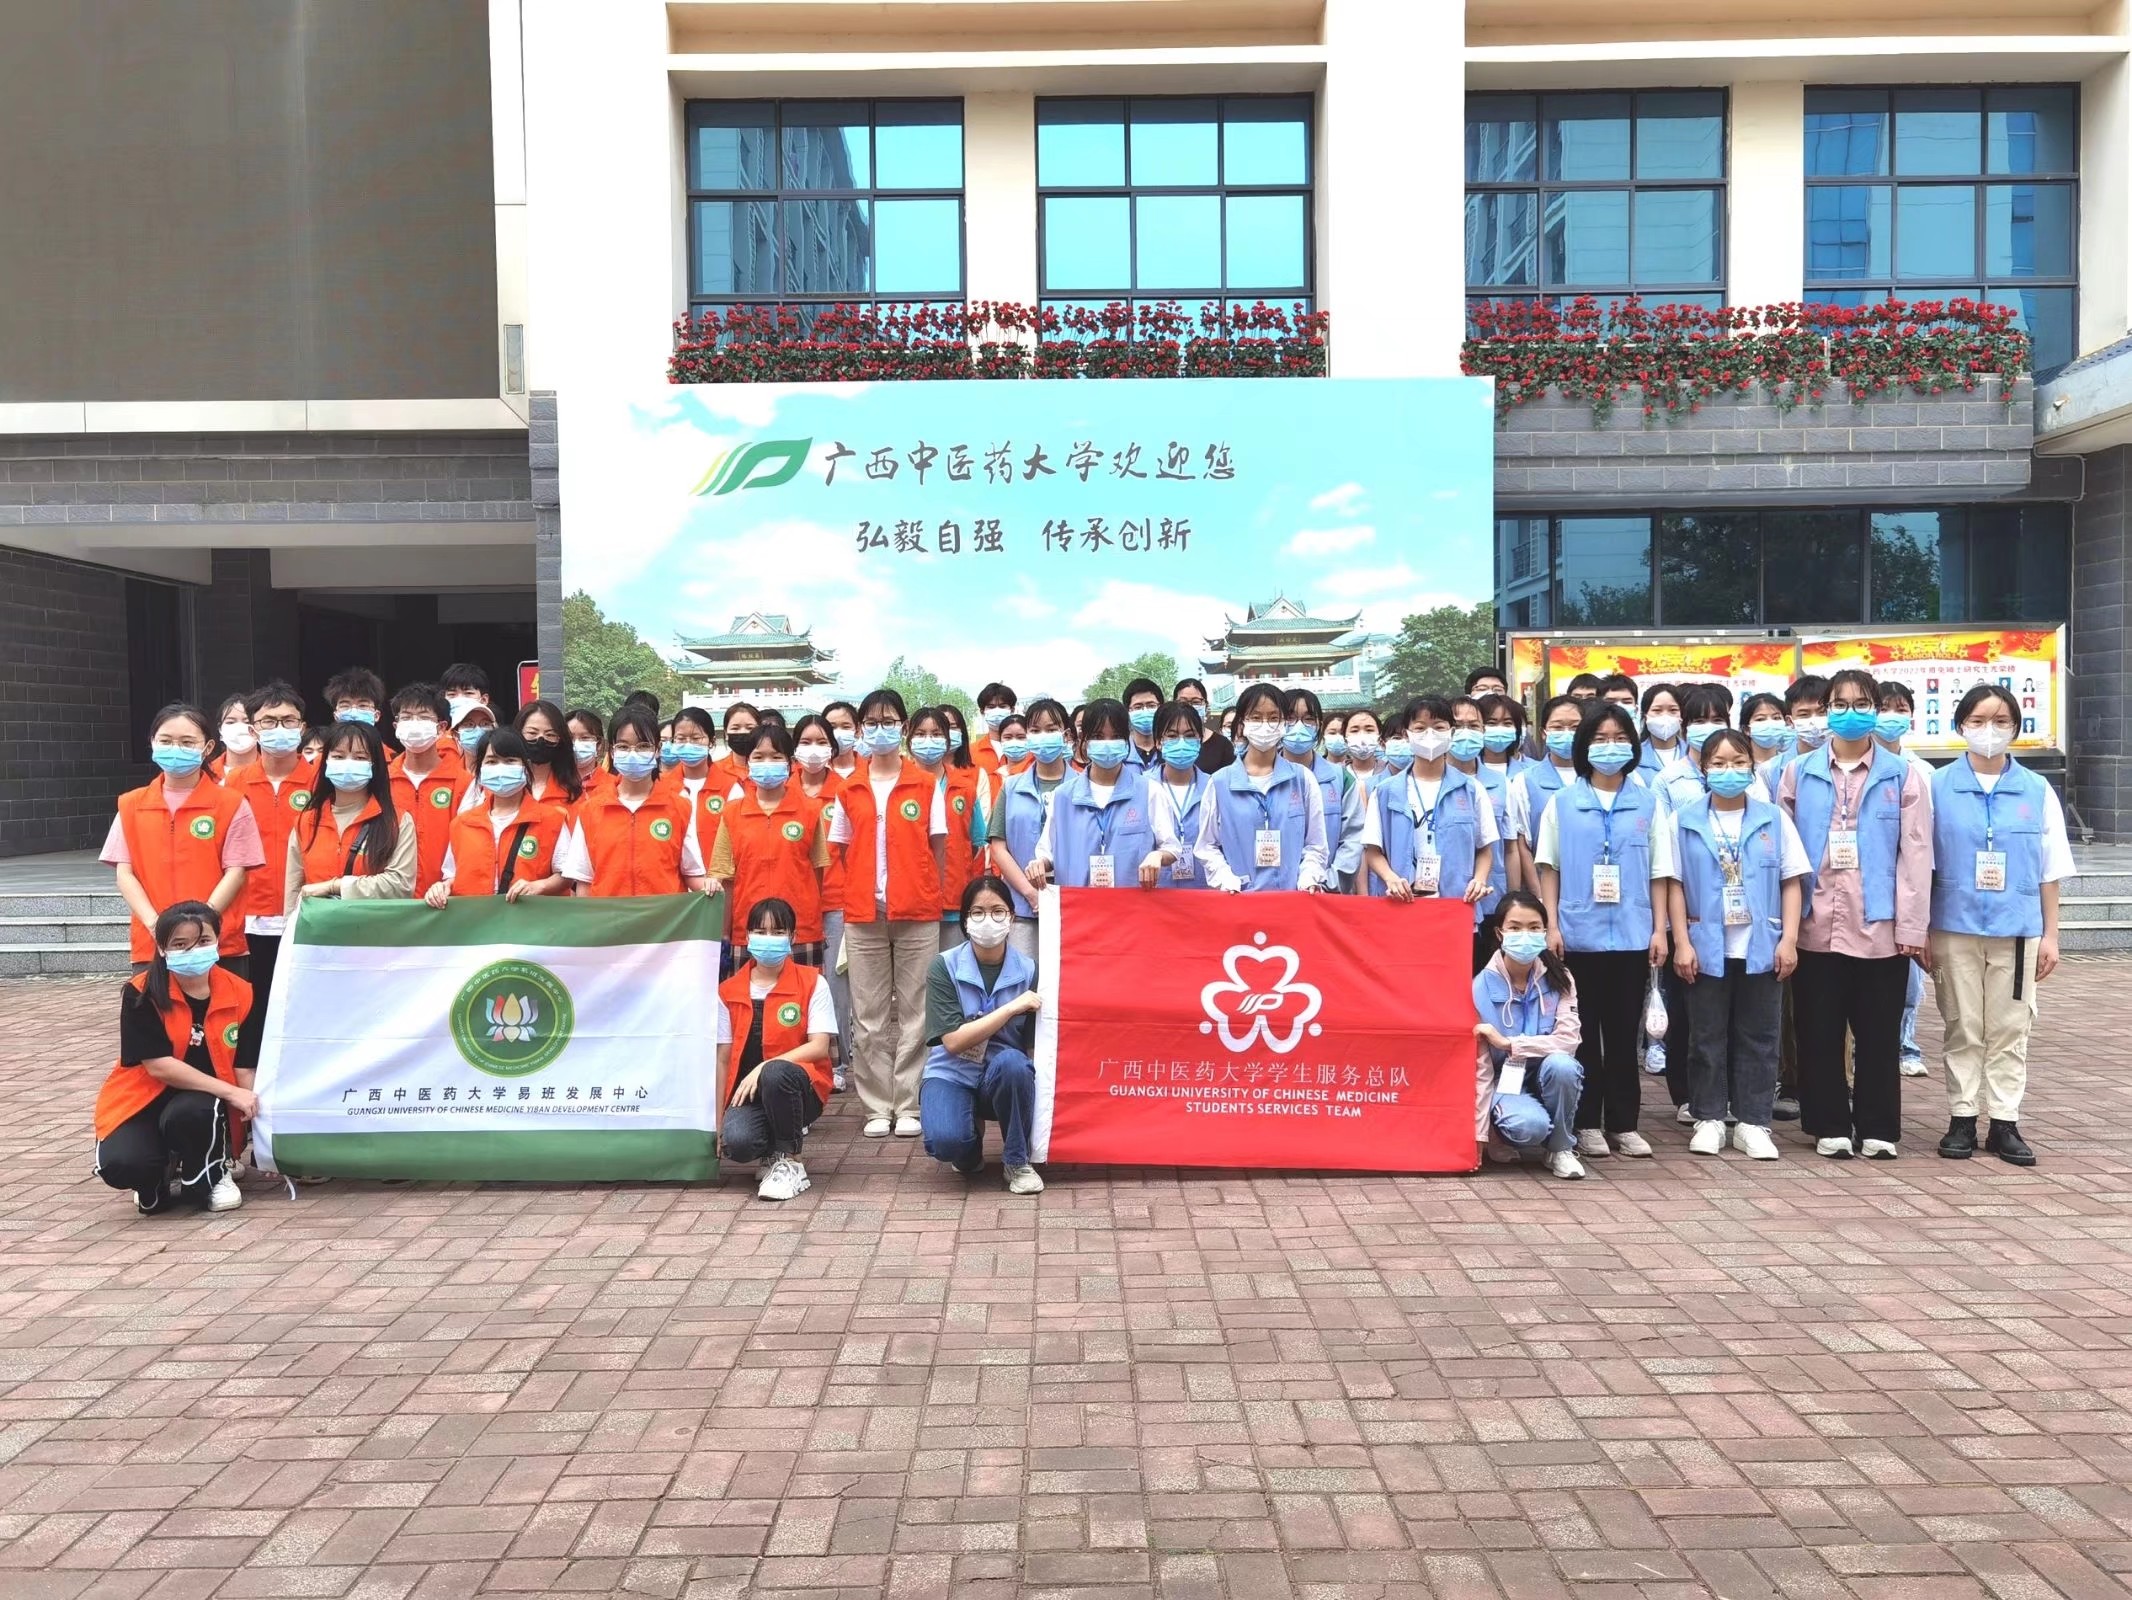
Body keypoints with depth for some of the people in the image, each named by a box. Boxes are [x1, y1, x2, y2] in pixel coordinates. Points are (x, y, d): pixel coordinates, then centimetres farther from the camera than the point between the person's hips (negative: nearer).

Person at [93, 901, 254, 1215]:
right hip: (144, 1099, -1)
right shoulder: (142, 994, -16)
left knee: (190, 1111, -36)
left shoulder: (239, 993, -8)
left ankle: (211, 1176, -3)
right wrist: (231, 1092, -25)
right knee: (121, 1165, -31)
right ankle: (156, 1177, 9)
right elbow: (159, 1066, -20)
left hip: (206, 1104, 1)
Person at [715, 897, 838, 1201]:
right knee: (737, 1142, -31)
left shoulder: (812, 983, -1)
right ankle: (773, 1152, 8)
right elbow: (722, 1060, 6)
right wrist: (717, 1124, 1)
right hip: (746, 1093, 2)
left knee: (775, 1074, -37)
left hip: (800, 1090, -2)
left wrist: (764, 1068, -22)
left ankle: (789, 1163, -15)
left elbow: (819, 1047, -10)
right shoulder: (728, 992, 7)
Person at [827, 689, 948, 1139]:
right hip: (863, 915, 2)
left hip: (917, 914, -2)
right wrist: (863, 894, 2)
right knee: (869, 1016, 4)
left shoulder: (928, 785, 4)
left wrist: (928, 895, -3)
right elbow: (845, 851, 12)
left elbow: (938, 847, 4)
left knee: (914, 1012, 1)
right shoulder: (850, 791, 8)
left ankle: (909, 1105, 8)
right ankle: (877, 1107, 12)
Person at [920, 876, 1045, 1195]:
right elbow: (954, 1041, -18)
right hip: (952, 1074, -1)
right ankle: (971, 1142, 9)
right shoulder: (944, 967, -10)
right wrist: (1012, 1008, -23)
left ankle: (1017, 1162, -11)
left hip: (1005, 1078, 1)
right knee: (946, 1141, -32)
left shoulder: (1027, 970, -6)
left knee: (1012, 1062, -35)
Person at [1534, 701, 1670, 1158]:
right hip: (1579, 932, -1)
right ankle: (1586, 1123, 11)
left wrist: (1659, 930, 2)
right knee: (1584, 1031, 4)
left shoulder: (1647, 803, 8)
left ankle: (1623, 1123, 14)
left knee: (1624, 1032, 6)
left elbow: (1659, 872, 8)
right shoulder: (1562, 803, 5)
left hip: (1632, 934, 1)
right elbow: (1548, 867, 5)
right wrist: (1552, 925, -3)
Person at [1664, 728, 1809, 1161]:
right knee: (1707, 1038, 6)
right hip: (1706, 948, -1)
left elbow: (1791, 881, 4)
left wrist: (1789, 939, -4)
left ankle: (1753, 1123, 14)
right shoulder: (1684, 821, 1)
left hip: (1761, 948, 1)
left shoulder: (1774, 819, 4)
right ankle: (1708, 1119, 16)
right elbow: (1674, 884, 1)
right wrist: (1682, 943, -6)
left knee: (1758, 1038, 6)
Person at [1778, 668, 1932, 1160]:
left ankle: (1878, 1129, 17)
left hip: (1880, 927, -1)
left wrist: (1912, 926, -6)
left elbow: (1916, 854, -1)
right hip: (1816, 925, 1)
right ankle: (1829, 1127, 16)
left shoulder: (1902, 775, 3)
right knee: (1819, 1032, 6)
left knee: (1878, 1033, 6)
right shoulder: (1798, 772, 6)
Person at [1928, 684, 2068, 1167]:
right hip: (1955, 928, -1)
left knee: (2009, 1029, 6)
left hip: (2017, 929, 1)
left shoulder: (2037, 791, 3)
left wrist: (2050, 936, 4)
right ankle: (1963, 1118, 15)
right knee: (1963, 1028, 7)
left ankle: (2004, 1122, 14)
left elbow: (2049, 871, 6)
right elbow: (1921, 864, 0)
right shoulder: (1938, 787, -1)